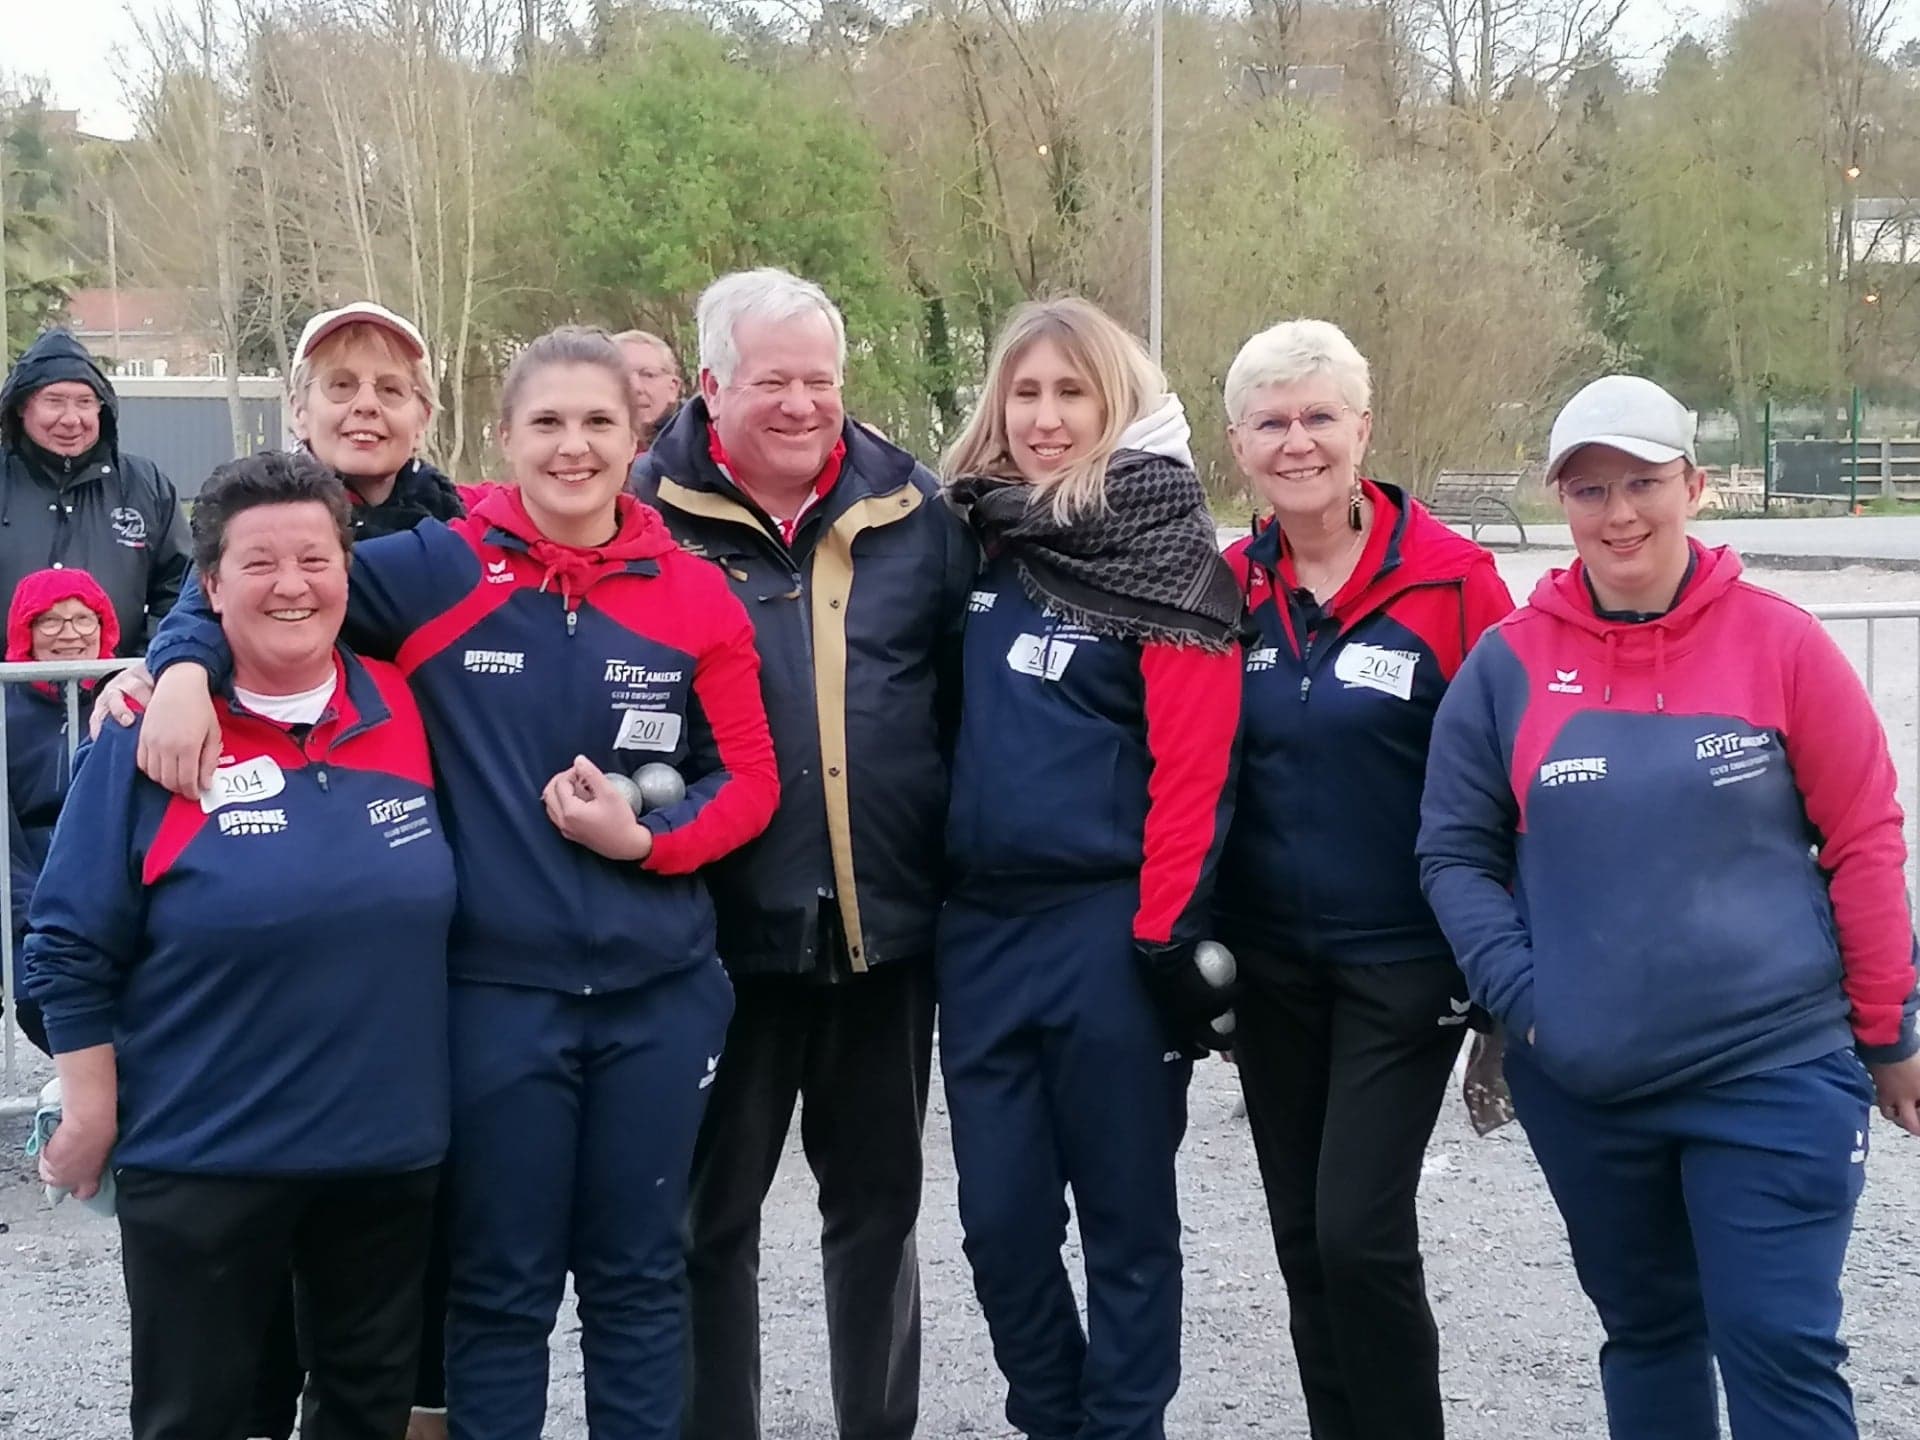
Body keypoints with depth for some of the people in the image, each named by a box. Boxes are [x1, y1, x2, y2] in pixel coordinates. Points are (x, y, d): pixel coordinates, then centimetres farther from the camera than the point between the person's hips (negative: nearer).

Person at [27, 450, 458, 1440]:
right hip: (202, 1160, -4)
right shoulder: (154, 733, -10)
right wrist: (90, 1113, -6)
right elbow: (70, 949, -6)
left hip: (389, 1145, 4)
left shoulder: (403, 710, 1)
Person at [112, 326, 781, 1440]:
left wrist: (646, 839, -14)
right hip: (497, 992, -2)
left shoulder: (696, 596, 0)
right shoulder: (437, 570, -4)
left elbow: (749, 778, 2)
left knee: (640, 1277, 15)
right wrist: (185, 663, -16)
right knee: (504, 1287, 9)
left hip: (660, 993, 2)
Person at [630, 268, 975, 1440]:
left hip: (888, 927, 3)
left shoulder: (912, 509, 4)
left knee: (879, 1201, 16)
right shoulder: (652, 514, -6)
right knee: (713, 1213, 9)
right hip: (725, 930, -3)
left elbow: (968, 699, 9)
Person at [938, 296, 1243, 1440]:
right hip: (981, 927, 6)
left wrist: (1169, 937, -17)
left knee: (1126, 1218, 6)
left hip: (1105, 928, -6)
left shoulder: (1164, 559, -7)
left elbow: (1194, 766, -13)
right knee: (1000, 1216, 11)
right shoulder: (977, 543, 11)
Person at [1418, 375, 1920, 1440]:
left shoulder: (1779, 642, -5)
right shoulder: (1509, 662, -1)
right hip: (1582, 1087, 3)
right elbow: (1455, 851, 5)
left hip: (1774, 1073, -2)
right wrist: (1520, 995, -7)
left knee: (1779, 1349, -4)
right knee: (1645, 1330, 17)